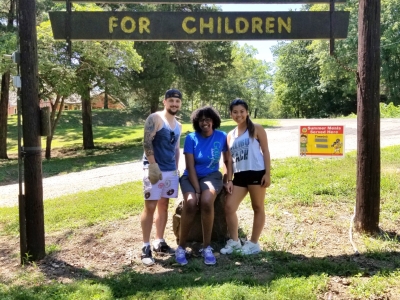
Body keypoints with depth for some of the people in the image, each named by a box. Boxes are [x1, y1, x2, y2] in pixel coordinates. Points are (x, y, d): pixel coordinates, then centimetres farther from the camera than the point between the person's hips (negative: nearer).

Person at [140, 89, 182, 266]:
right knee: (150, 207, -5)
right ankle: (146, 247, 2)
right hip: (154, 168, -7)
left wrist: (176, 168, 15)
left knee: (164, 206, 11)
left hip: (171, 170, 7)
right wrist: (153, 165, -22)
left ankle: (159, 243, 21)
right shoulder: (155, 118, -8)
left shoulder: (178, 125, 16)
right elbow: (147, 142, -16)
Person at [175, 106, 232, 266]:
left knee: (206, 201, -32)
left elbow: (227, 160, 10)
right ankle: (181, 247, -13)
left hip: (212, 175, 1)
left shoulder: (221, 137, -3)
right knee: (190, 203, -31)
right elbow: (190, 167, -12)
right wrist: (197, 190, -18)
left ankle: (207, 247, -17)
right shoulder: (191, 138, -9)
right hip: (191, 177, -1)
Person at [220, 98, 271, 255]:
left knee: (258, 208, 5)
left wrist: (268, 173, -10)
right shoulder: (230, 135, 14)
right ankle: (234, 240, 13)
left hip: (256, 173, -5)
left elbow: (265, 151, -2)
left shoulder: (256, 129, 1)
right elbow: (229, 159, 14)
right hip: (239, 176, 5)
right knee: (229, 207, -2)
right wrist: (228, 179, 4)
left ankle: (254, 243, 16)